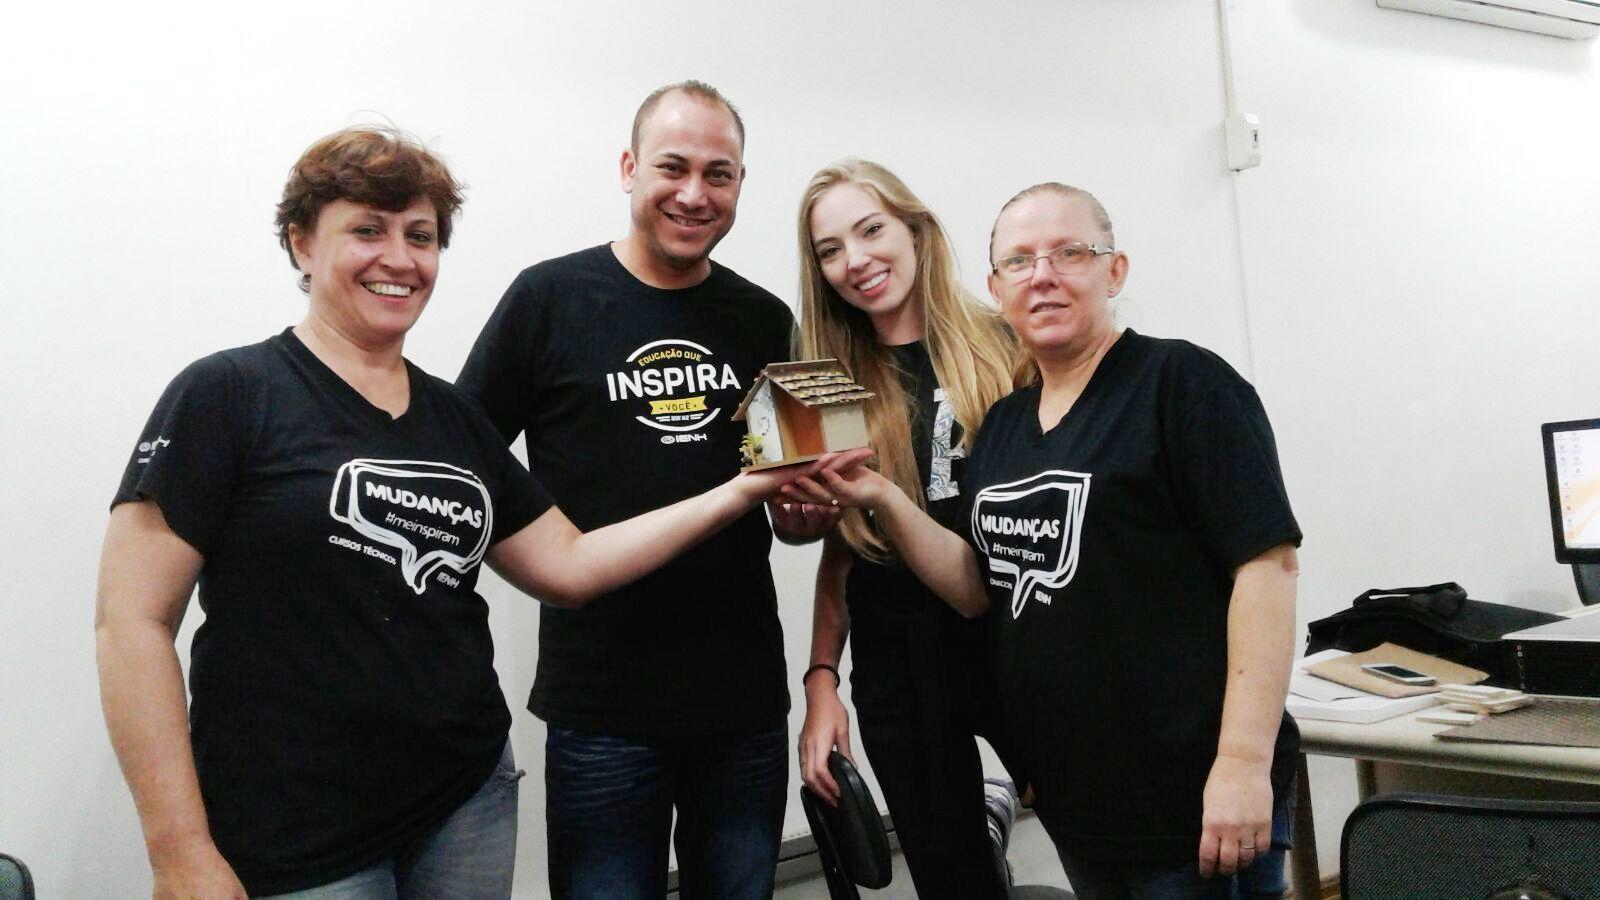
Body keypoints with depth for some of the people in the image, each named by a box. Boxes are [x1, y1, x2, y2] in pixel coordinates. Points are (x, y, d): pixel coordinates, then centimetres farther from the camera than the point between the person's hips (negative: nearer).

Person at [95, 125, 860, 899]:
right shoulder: (226, 395, -8)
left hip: (469, 805, 6)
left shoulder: (454, 418, 8)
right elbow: (132, 621, -11)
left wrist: (736, 494, 0)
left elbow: (568, 565, 8)